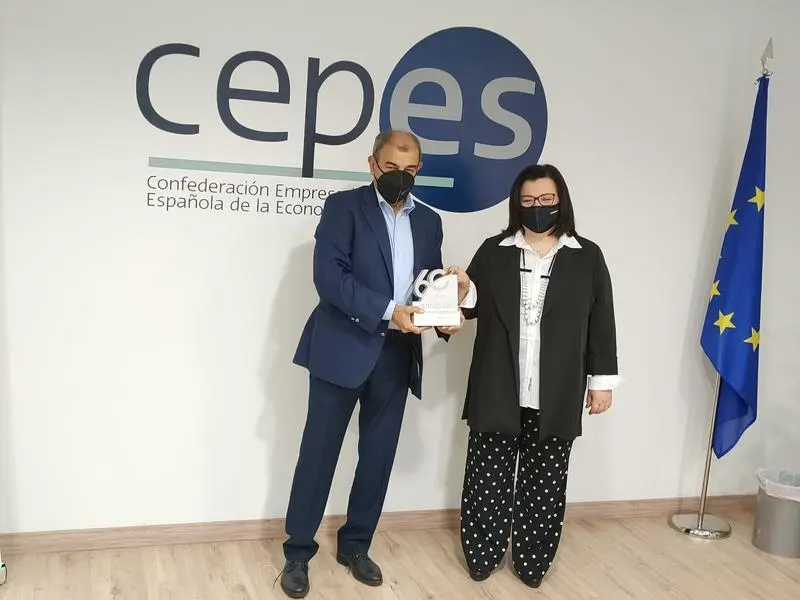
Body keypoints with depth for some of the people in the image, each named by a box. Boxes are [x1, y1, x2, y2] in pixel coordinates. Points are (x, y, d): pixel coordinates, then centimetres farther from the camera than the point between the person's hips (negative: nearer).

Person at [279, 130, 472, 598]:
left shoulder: (429, 221, 13)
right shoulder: (344, 206, -2)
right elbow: (329, 275, -14)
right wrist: (387, 311, -23)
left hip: (397, 355, 5)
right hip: (344, 348, -4)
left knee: (379, 455, 11)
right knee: (319, 452, 3)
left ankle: (355, 546, 27)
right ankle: (298, 552, 16)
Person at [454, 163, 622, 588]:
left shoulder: (587, 257, 4)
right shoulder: (493, 252, 6)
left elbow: (601, 323, 4)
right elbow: (470, 304, 6)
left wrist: (602, 380, 2)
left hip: (556, 396, 0)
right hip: (497, 392, 1)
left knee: (544, 483, 8)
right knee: (487, 478, 6)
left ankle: (532, 562, 22)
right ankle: (482, 557, 21)